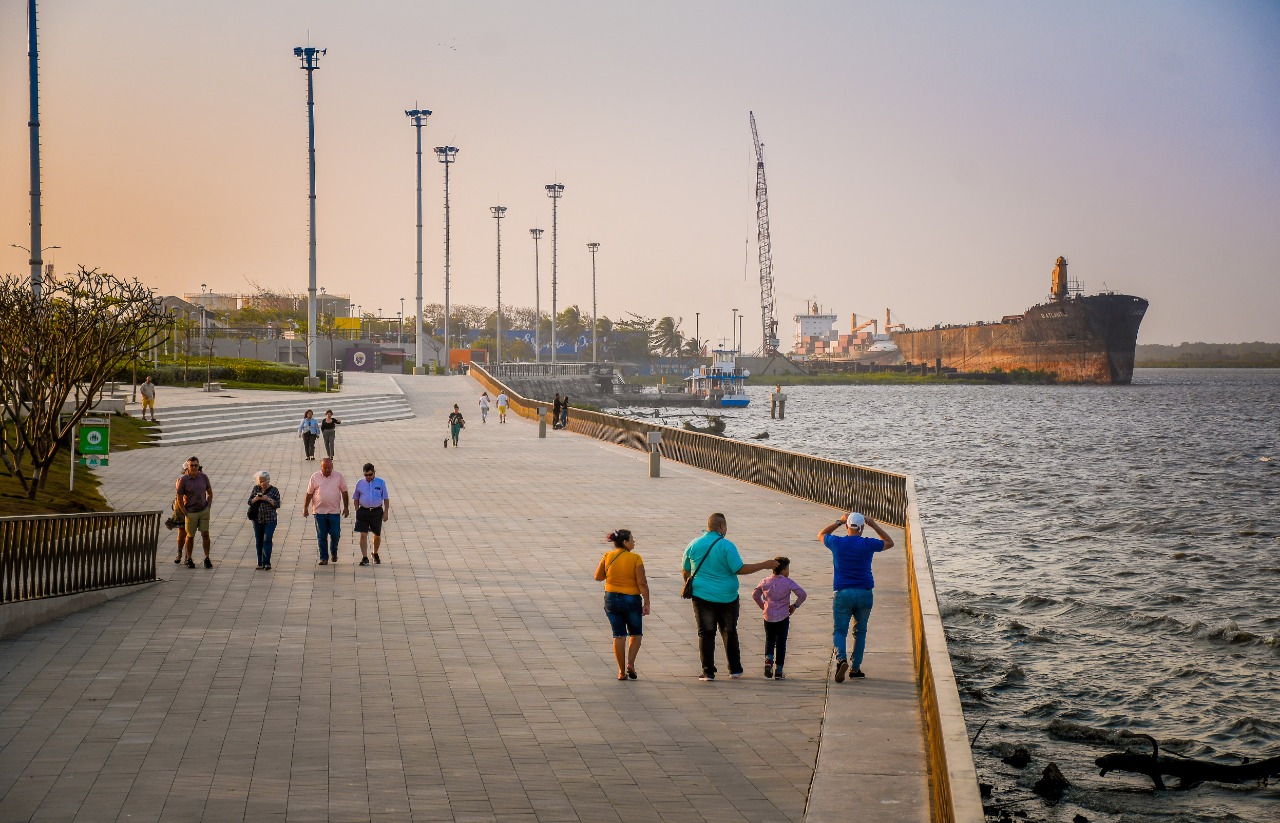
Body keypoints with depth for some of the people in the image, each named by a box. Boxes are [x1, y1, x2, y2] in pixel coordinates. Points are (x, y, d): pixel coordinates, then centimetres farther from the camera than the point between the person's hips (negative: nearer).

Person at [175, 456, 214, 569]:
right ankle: (189, 559, 19)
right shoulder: (183, 480, -10)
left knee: (205, 534, -2)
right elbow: (179, 498, -6)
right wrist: (185, 513, -7)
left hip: (204, 510, 2)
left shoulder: (203, 477, 0)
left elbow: (210, 493, 12)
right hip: (191, 512, -2)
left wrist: (208, 507, 4)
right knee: (190, 536, 6)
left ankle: (207, 559, 3)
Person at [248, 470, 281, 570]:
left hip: (270, 520, -3)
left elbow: (277, 505, -5)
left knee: (267, 540, -14)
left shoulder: (274, 490, -1)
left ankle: (266, 562, -17)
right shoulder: (256, 489, 6)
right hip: (257, 519, 3)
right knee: (259, 541, 6)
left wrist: (268, 499, -18)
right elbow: (250, 502, 7)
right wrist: (255, 499, -14)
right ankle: (260, 563, 12)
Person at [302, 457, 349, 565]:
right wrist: (305, 508, 4)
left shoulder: (339, 476, 3)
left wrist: (346, 507, 4)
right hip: (319, 511, 0)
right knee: (321, 536, 2)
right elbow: (309, 494, 6)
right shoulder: (315, 477, 2)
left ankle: (334, 552, 27)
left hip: (334, 511, 0)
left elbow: (344, 492, 7)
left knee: (335, 534, 0)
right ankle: (324, 558, 10)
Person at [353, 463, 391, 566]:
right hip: (363, 511, 0)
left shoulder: (381, 482, -1)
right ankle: (364, 558, -6)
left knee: (377, 535, 14)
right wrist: (357, 511, 2)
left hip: (377, 511, 0)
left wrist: (386, 512, -3)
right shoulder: (360, 483, 2)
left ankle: (375, 554, 36)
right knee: (363, 535, -9)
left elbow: (386, 498, 3)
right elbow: (356, 499, 10)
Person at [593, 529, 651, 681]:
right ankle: (630, 663, -2)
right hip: (631, 600, -3)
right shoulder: (635, 558, -12)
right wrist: (646, 603, -8)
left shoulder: (608, 557, -3)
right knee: (635, 634, 16)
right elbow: (642, 583, -14)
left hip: (611, 598, 3)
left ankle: (622, 671, 8)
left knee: (619, 635, 8)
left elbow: (598, 576, 6)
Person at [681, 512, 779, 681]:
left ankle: (708, 671, 2)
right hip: (727, 597, -1)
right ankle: (735, 669, 21)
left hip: (702, 596, 1)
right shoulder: (726, 546, -13)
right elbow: (739, 569, -15)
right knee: (729, 632, 15)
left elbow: (685, 571, 8)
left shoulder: (693, 545, -1)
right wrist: (764, 565, -8)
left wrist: (690, 586, 26)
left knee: (706, 634, 6)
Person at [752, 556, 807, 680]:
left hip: (768, 617, 3)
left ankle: (768, 659, -8)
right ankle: (778, 670, 4)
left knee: (769, 640, 19)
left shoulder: (765, 582, 3)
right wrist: (795, 605, 0)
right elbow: (802, 594, -14)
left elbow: (755, 595, 10)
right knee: (781, 643, 6)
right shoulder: (788, 582, -9)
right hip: (783, 618, -3)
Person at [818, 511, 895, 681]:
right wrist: (874, 525, 15)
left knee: (839, 631, 2)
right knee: (860, 632, 14)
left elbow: (821, 535, 19)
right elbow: (889, 542, 15)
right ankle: (855, 668, 17)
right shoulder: (868, 544, -5)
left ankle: (841, 658, -25)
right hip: (864, 594, 1)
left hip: (843, 593, -1)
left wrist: (839, 522, 19)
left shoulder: (837, 543, -3)